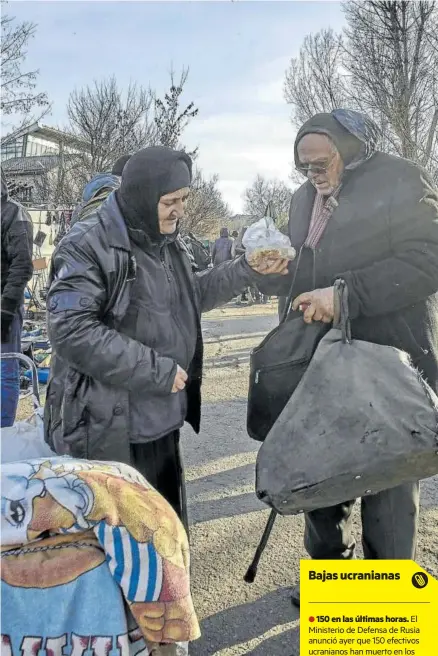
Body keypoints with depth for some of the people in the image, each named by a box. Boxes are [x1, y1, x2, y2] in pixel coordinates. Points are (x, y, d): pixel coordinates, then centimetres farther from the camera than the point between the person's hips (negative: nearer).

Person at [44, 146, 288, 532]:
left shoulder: (167, 243, 10)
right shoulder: (87, 246, -17)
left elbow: (193, 298, 22)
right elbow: (71, 331, -24)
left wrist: (247, 269, 10)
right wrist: (157, 370, -23)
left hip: (161, 421, 8)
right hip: (108, 430, -8)